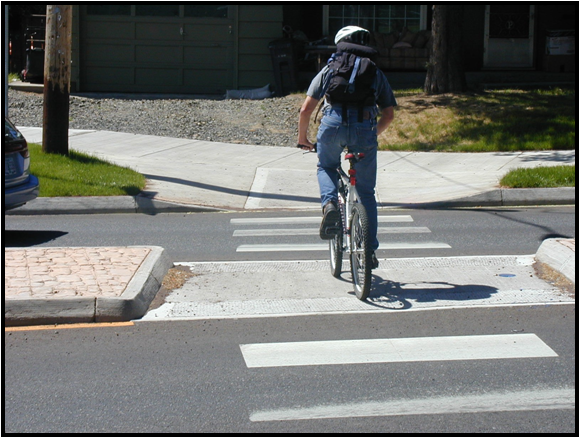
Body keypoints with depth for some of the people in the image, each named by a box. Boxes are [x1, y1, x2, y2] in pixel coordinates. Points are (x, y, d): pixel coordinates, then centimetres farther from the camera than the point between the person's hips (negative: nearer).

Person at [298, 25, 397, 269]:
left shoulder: (329, 69, 22)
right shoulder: (376, 73, 26)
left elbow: (306, 109, 13)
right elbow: (388, 114, 21)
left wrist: (302, 138, 27)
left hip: (333, 124, -1)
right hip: (365, 128, 1)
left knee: (326, 168, 29)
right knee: (366, 192, 12)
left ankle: (329, 203, -1)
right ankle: (370, 251, 12)